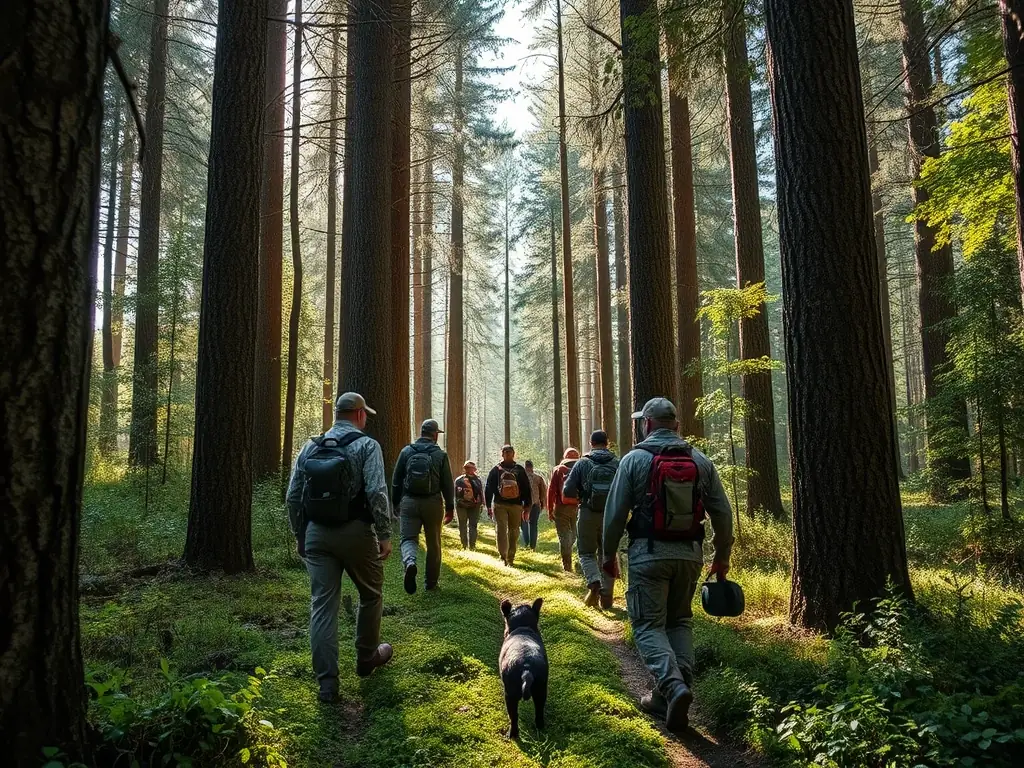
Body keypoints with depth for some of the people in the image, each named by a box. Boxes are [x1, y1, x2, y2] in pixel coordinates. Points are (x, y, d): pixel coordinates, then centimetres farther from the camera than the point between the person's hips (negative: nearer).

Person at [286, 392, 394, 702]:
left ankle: (327, 681, 4)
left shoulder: (310, 447, 8)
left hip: (316, 534, 4)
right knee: (371, 595, 19)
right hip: (356, 532, -3)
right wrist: (385, 535, -11)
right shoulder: (366, 446, -7)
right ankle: (367, 658, 34)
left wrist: (300, 536, 18)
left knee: (322, 604, 5)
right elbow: (377, 493, -17)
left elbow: (293, 496, 8)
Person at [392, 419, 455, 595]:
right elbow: (448, 484, -1)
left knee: (408, 538, 3)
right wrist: (450, 508, 9)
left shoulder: (406, 451, 2)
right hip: (433, 504, 0)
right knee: (433, 544, 12)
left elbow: (396, 481, 5)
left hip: (409, 502, 0)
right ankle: (431, 582, 20)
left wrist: (396, 503, 15)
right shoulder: (440, 455, -3)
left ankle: (410, 563, -29)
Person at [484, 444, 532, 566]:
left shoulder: (519, 470, 10)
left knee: (514, 532, 6)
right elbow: (488, 488, 6)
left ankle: (510, 558, 14)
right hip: (499, 505, -2)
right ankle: (503, 556, -11)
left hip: (516, 506, 2)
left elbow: (526, 489, 10)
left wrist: (527, 506, 5)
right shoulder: (496, 470, 6)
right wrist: (489, 506, 1)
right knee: (501, 530, -11)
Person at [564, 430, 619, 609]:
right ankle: (607, 595, 15)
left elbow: (567, 491, -6)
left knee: (586, 552, 13)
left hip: (588, 514, -1)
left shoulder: (582, 463, -3)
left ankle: (594, 582, -12)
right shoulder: (618, 464, -1)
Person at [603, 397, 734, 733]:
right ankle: (671, 696, 11)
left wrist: (609, 554, 8)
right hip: (690, 554, 4)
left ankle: (672, 686, -18)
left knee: (648, 625, 3)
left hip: (649, 554, -4)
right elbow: (722, 513, 7)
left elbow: (615, 513, -4)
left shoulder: (635, 459, -5)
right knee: (680, 622, 16)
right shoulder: (701, 461, 6)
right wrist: (722, 556, 18)